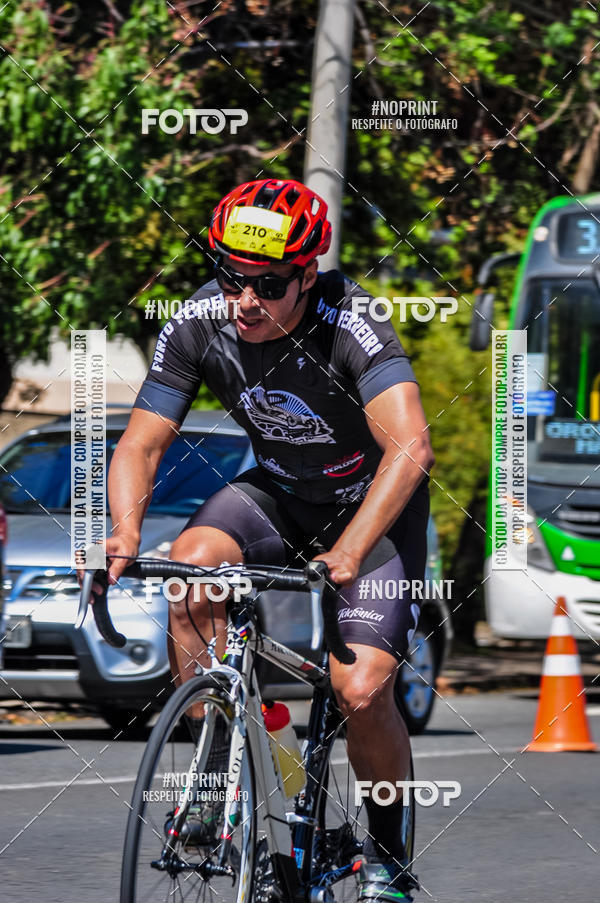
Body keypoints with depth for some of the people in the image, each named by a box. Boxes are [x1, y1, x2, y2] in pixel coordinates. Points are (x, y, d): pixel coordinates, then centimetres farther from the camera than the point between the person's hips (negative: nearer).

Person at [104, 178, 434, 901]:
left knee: (361, 694, -18)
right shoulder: (198, 325, -19)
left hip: (373, 506, -4)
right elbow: (140, 446, -15)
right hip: (278, 491, 4)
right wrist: (126, 533, -36)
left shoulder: (351, 327, -33)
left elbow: (410, 449, -44)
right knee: (192, 568, -28)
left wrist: (349, 553, -57)